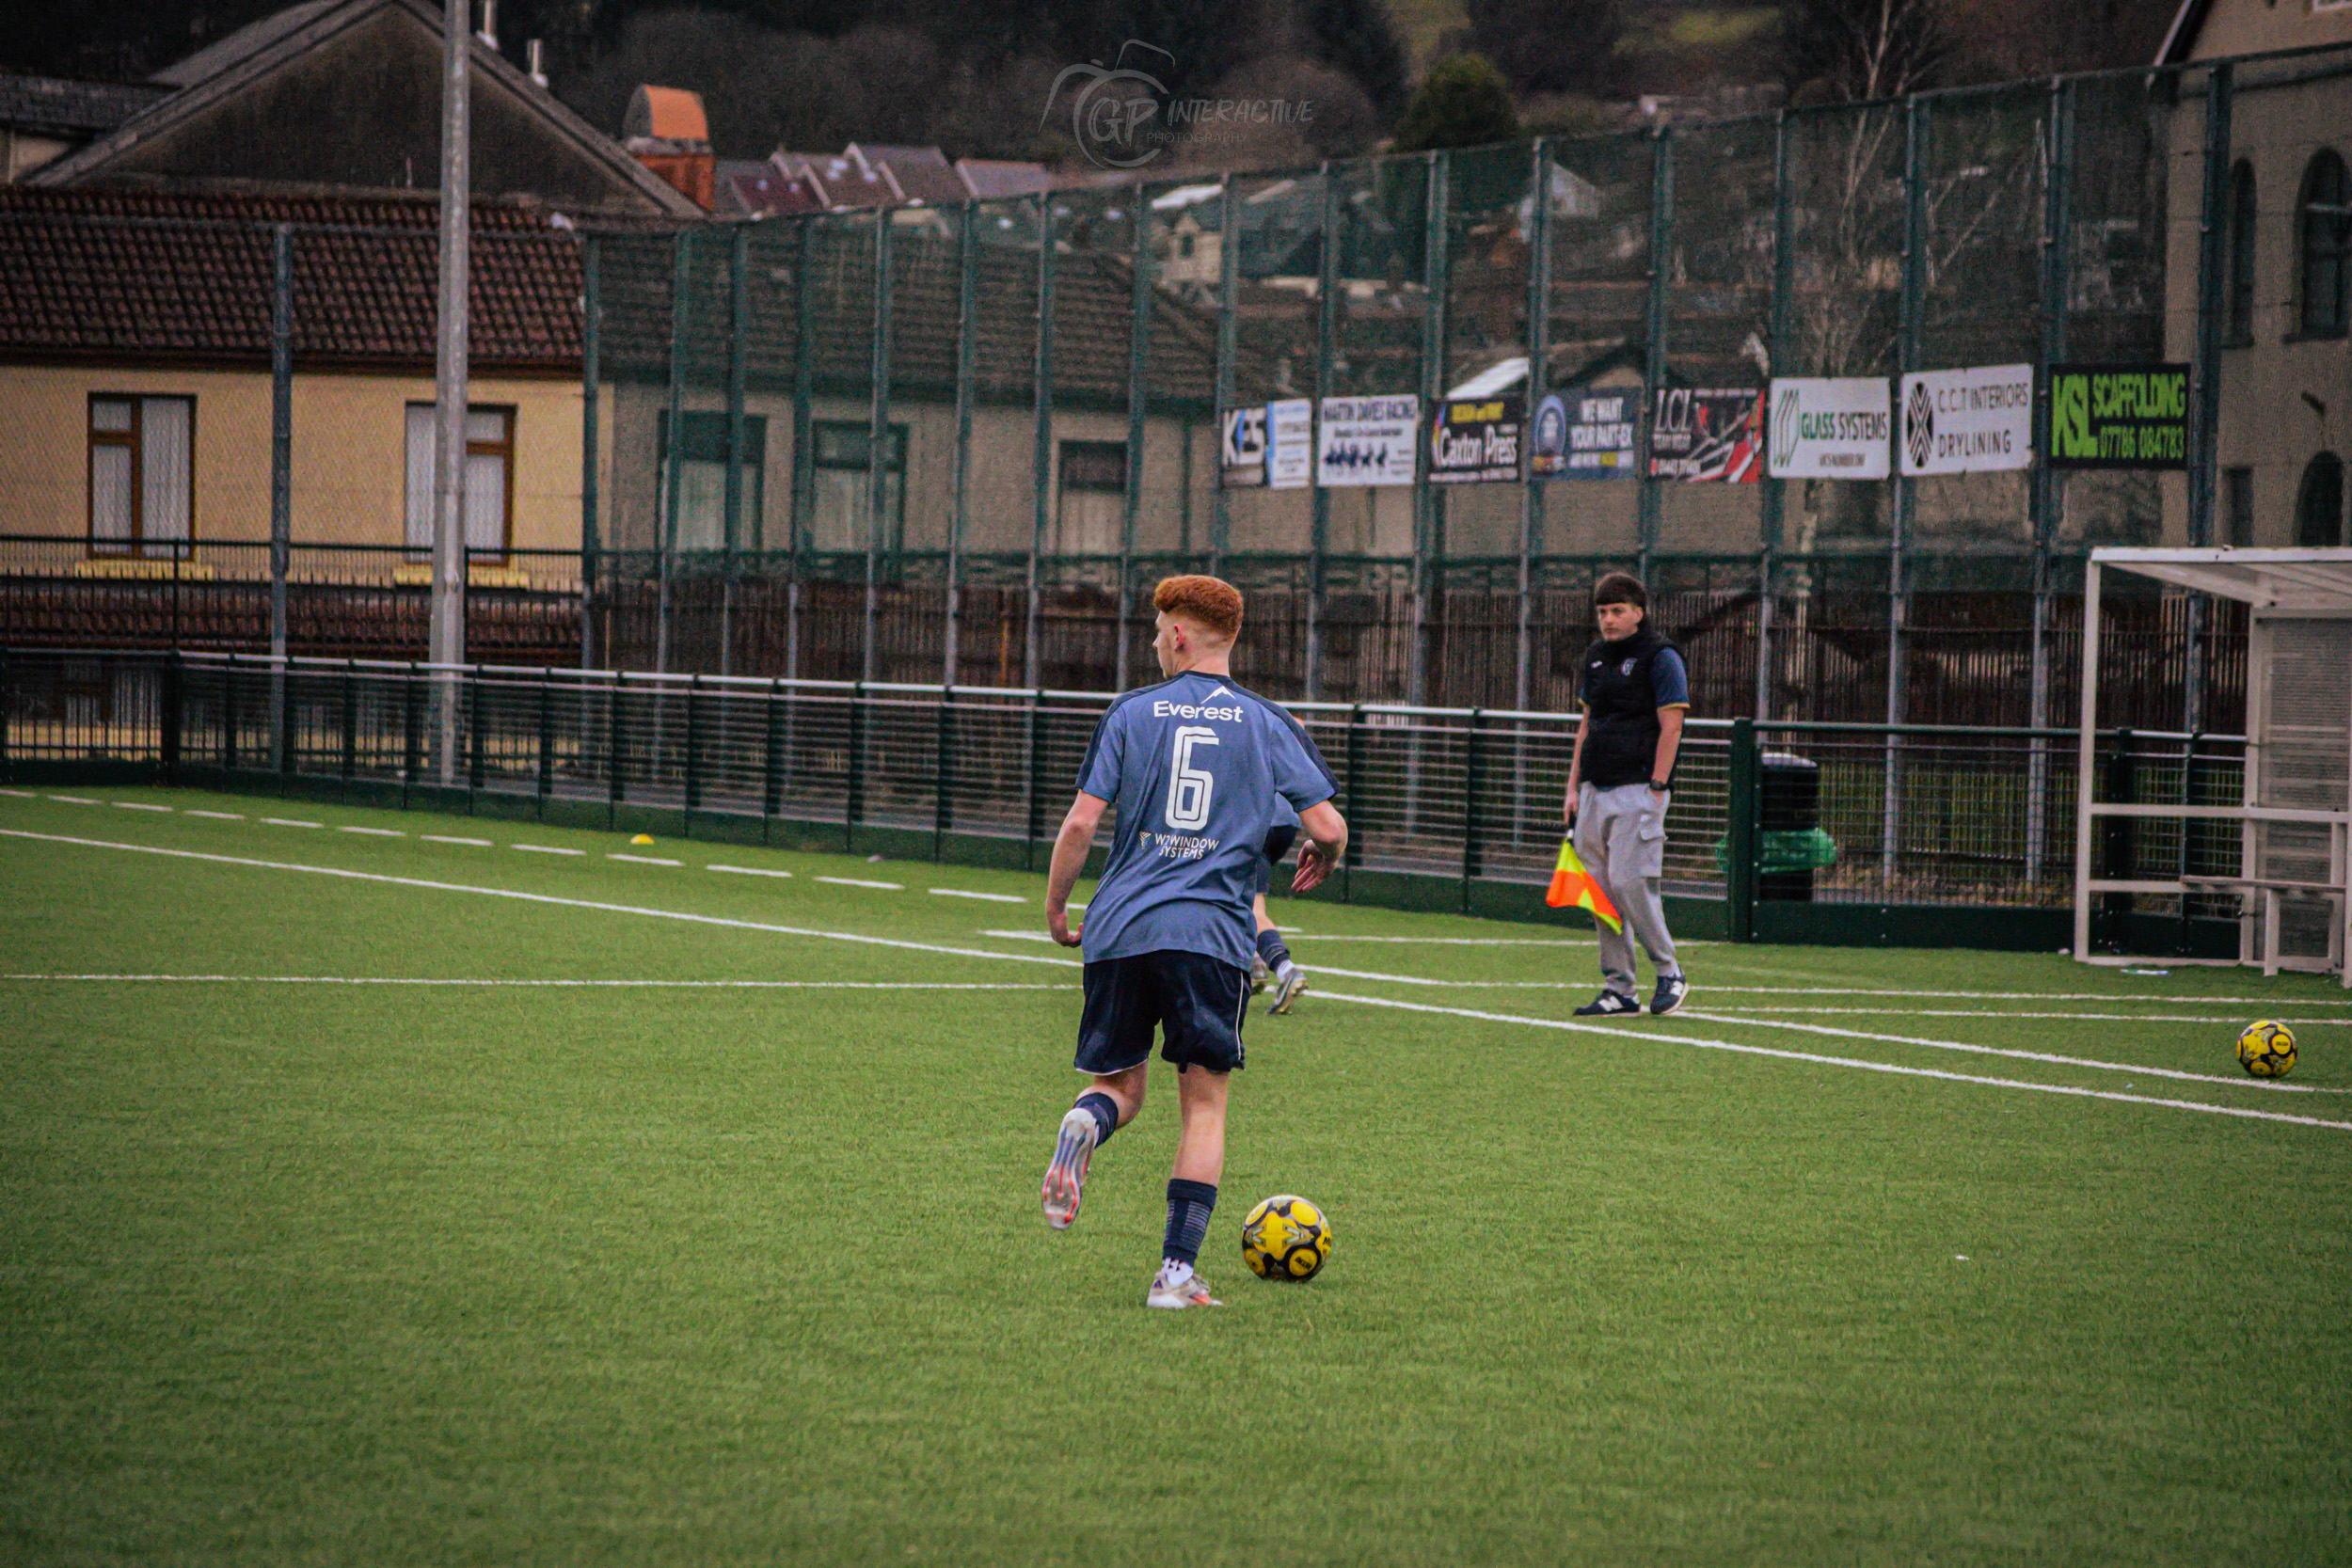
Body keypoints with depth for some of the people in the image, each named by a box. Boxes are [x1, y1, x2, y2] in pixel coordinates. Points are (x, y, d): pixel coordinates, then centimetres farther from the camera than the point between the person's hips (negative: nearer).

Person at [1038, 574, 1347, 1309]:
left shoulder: (1132, 713, 6)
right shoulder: (1267, 724, 7)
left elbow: (1081, 821, 0)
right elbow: (1329, 826, 1)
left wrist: (1054, 905, 15)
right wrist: (1322, 860, 25)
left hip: (1120, 929, 1)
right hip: (1213, 932, -1)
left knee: (1119, 1085, 14)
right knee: (1204, 1105, 5)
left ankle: (1085, 1124, -23)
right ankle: (1177, 1272, -4)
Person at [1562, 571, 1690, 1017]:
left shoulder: (1660, 658, -5)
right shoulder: (1596, 657, 16)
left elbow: (1670, 728, -10)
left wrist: (1656, 789, -16)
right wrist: (1574, 787, 15)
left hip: (1638, 789, -7)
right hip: (1595, 792, 7)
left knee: (1628, 881, -14)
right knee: (1601, 889, 4)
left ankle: (1670, 972, 1)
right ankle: (1618, 990, 8)